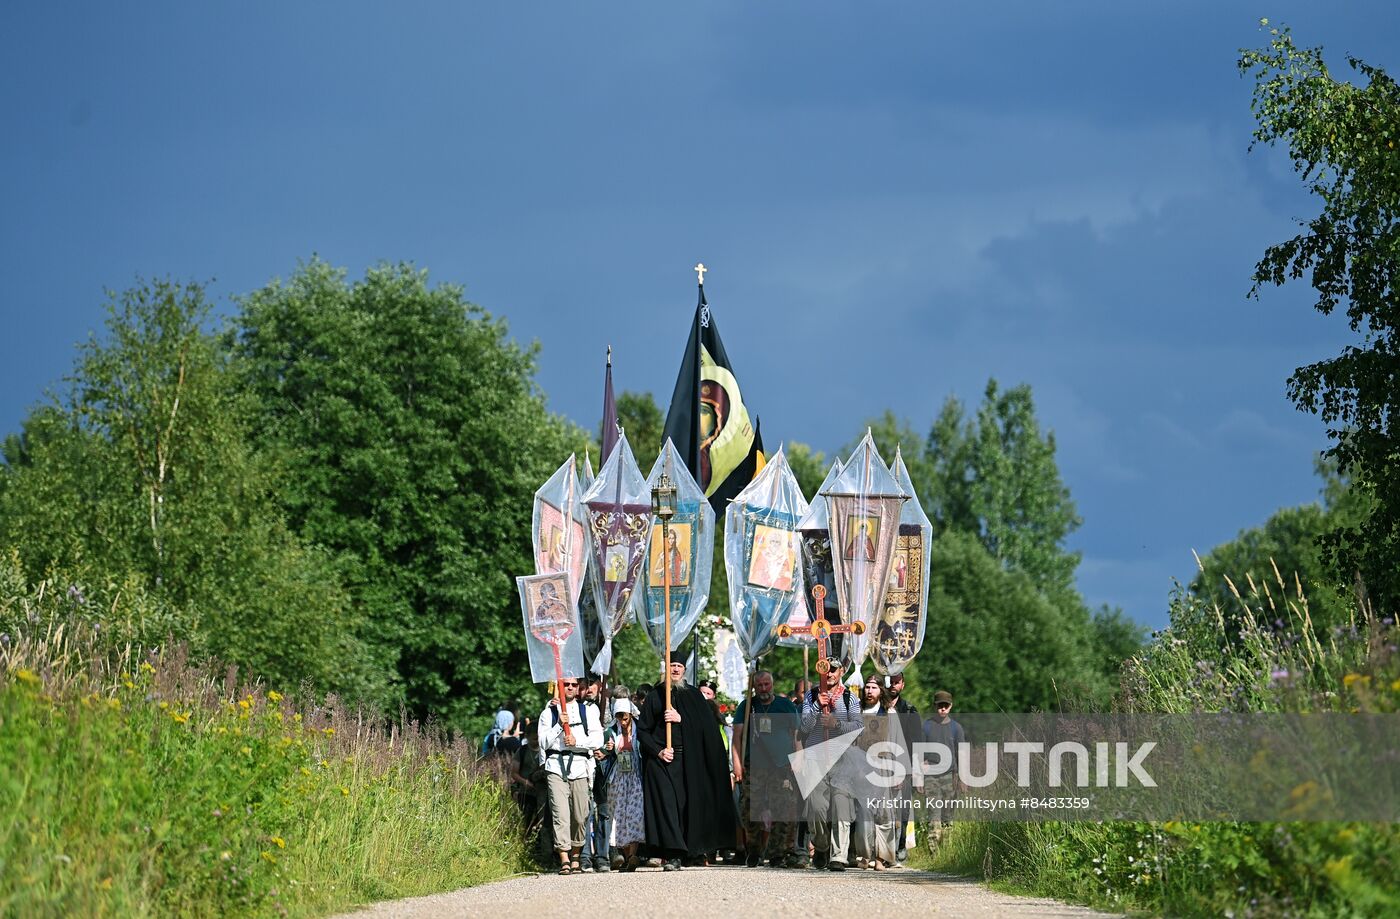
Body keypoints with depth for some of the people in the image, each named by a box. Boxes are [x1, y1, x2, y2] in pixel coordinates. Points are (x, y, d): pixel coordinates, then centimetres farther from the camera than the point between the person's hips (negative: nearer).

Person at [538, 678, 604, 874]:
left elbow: (598, 740, 5)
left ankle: (575, 856, 19)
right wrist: (559, 725, -9)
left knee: (580, 816, 1)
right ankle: (564, 860, -19)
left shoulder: (588, 711, 14)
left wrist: (577, 741, -9)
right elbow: (544, 742, 3)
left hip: (579, 766, 1)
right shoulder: (549, 713, 12)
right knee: (560, 814, -14)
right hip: (556, 766, -1)